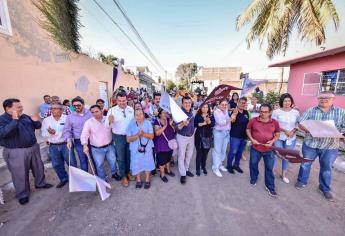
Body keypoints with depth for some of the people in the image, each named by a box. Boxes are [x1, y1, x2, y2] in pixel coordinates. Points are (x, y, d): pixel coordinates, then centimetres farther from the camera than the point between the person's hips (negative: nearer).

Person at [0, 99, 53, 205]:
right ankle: (23, 195, 25)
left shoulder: (25, 116, 4)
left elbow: (37, 127, 12)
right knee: (20, 174, 7)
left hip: (33, 147, 6)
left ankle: (40, 183, 40)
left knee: (39, 167, 18)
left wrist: (36, 121, -10)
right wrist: (15, 120, -32)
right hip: (16, 152, -6)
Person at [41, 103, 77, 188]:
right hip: (53, 146, 4)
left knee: (72, 163, 3)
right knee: (56, 164, 15)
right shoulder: (46, 120, 5)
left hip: (65, 144, -4)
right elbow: (43, 133, 1)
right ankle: (64, 179, 35)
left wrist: (55, 132, -16)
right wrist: (49, 133, -19)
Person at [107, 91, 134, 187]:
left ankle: (128, 172, 43)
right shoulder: (112, 110, -12)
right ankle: (123, 176, 33)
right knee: (121, 157, 13)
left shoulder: (131, 109, -4)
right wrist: (110, 121, -38)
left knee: (129, 156, 19)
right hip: (118, 137, -2)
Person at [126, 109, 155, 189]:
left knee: (147, 163, 12)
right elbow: (128, 139, -10)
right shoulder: (131, 124, -11)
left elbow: (151, 136, -9)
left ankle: (147, 180, 35)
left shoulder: (148, 123, -10)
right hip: (135, 148, 0)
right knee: (136, 164, 12)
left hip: (147, 147, 0)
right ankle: (138, 180, 36)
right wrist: (137, 135, -25)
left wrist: (143, 134, -25)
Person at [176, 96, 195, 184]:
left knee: (189, 155, 19)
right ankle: (182, 174, 20)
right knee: (181, 156, 5)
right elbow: (177, 127, -26)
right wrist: (183, 124, -43)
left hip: (191, 136, 7)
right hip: (182, 137, -6)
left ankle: (186, 169, 39)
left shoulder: (191, 111, 0)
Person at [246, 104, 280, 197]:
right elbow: (248, 130, 4)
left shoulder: (275, 122, -4)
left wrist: (272, 141, -14)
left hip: (269, 150, 0)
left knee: (269, 168, 9)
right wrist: (251, 139, -10)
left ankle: (270, 187, 26)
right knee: (253, 165, 14)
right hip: (255, 148, 0)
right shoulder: (253, 120, -7)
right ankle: (253, 178, 41)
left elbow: (277, 134, 5)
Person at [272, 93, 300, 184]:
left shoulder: (296, 112, 2)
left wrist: (293, 131, -13)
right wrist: (285, 130, -19)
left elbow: (298, 125, 6)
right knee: (275, 155, 0)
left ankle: (284, 175, 32)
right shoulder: (276, 112, -9)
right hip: (278, 137, -3)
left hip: (291, 138, 4)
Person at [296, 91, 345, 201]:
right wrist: (308, 129, -21)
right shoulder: (310, 111, 1)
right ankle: (302, 181, 34)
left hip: (330, 147, 1)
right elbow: (301, 124, -3)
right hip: (310, 144, -1)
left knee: (327, 168, 15)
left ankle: (325, 189, 35)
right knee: (305, 164, 13)